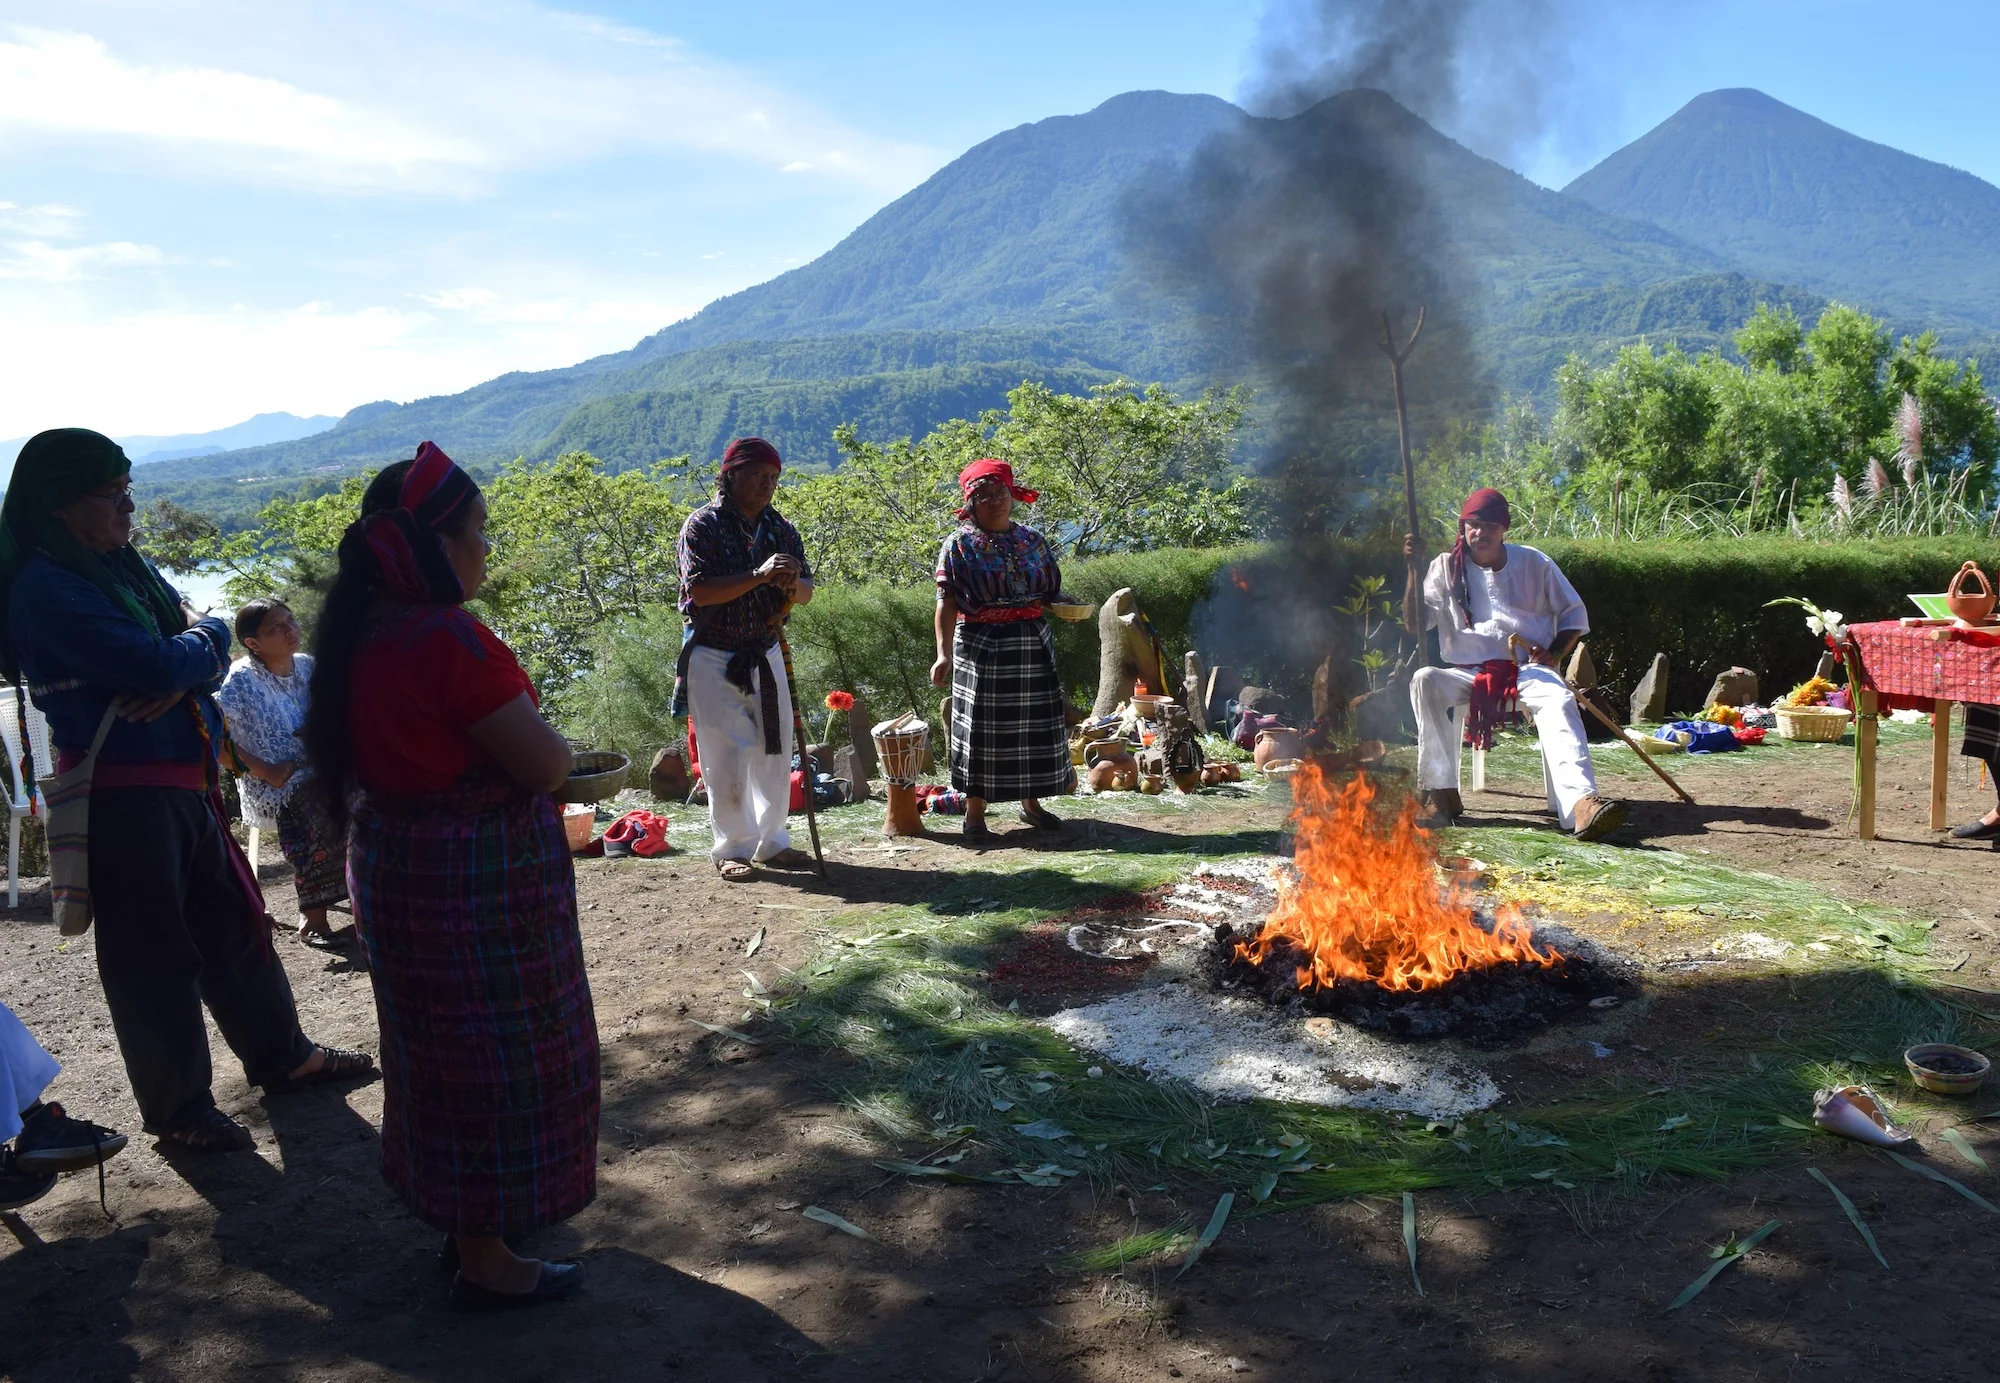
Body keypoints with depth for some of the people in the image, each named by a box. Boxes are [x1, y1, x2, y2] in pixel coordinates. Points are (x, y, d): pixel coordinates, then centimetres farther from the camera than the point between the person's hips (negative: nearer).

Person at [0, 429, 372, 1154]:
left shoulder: (123, 564, 11)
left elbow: (209, 635, 7)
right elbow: (155, 665, -26)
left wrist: (181, 672, -15)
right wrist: (198, 641, -4)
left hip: (184, 782, 9)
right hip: (121, 795, -8)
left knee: (233, 922, 18)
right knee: (153, 955, 4)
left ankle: (281, 1055, 35)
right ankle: (178, 1110, 19)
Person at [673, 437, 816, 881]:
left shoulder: (779, 527, 6)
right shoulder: (703, 525, -10)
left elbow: (806, 591, 5)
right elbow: (699, 591, -21)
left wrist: (792, 584, -19)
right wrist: (759, 576, -29)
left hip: (765, 654, 5)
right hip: (714, 657, -5)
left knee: (775, 750, 9)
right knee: (726, 756, -1)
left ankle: (772, 842, 22)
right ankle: (733, 848, 12)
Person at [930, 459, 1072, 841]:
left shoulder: (1032, 541, 9)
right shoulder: (960, 545, -4)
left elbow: (1050, 592, 18)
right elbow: (947, 602, -11)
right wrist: (944, 652, -20)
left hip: (1032, 645, 5)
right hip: (982, 647, -4)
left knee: (1035, 724, 9)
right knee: (983, 727, -2)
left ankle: (1030, 802, 25)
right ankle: (975, 813, 7)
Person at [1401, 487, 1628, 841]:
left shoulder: (1534, 563, 7)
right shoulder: (1446, 567, 6)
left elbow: (1575, 614, 12)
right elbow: (1415, 626, -2)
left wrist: (1554, 653, -7)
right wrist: (1414, 571, -13)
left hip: (1528, 670, 0)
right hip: (1468, 675, 1)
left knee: (1560, 702, -34)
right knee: (1425, 680, -32)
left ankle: (1580, 803, -56)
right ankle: (1443, 793, -30)